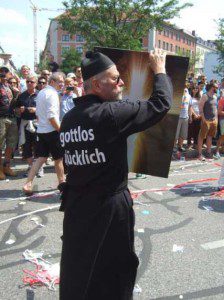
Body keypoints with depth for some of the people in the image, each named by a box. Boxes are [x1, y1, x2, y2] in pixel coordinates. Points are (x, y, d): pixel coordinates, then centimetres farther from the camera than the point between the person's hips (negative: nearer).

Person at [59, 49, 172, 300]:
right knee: (111, 272, 13)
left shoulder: (68, 118, 2)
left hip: (75, 203, 7)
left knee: (77, 265, 21)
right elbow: (161, 104, -14)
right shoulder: (111, 113, -21)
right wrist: (159, 69, 1)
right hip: (109, 206, -6)